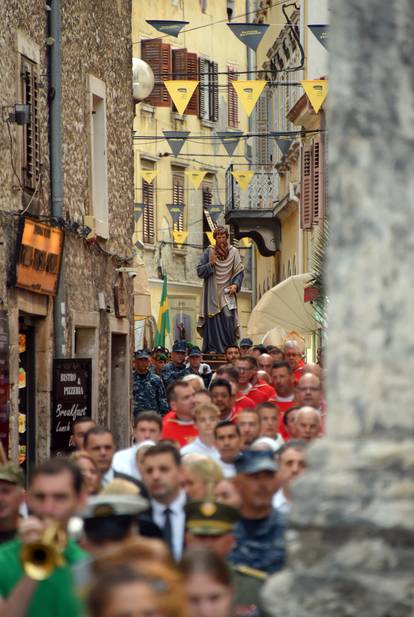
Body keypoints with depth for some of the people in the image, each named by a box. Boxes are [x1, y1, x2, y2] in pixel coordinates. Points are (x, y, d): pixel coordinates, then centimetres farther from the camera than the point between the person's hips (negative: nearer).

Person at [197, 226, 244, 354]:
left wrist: (235, 284, -9)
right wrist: (210, 263, -15)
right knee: (213, 321, -7)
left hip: (227, 292, 0)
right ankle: (213, 348, -4)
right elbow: (199, 271, 1)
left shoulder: (233, 252, 5)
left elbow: (239, 271, 7)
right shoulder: (209, 252, 3)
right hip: (212, 294, 0)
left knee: (228, 318, -13)